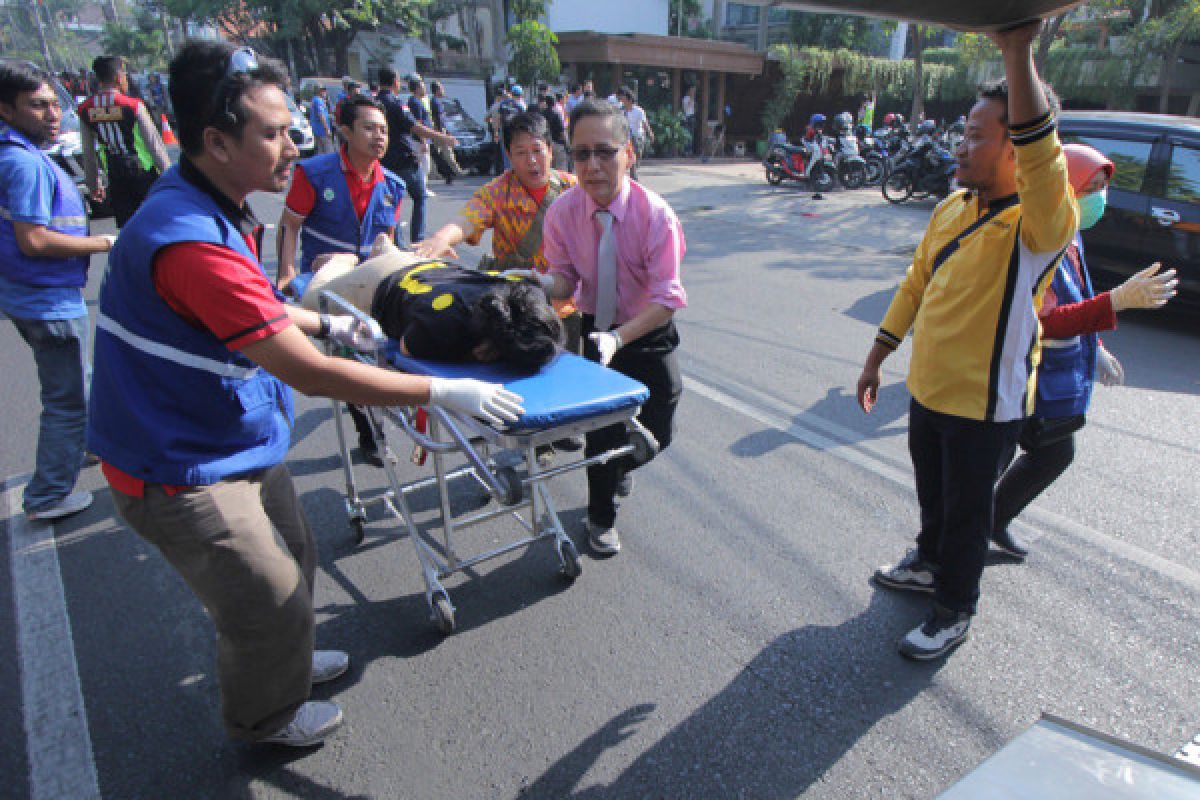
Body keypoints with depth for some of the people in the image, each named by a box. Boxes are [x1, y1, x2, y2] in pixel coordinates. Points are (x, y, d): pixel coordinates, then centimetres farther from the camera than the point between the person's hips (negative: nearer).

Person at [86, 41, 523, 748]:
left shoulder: (209, 207, 2)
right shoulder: (190, 241, -33)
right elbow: (311, 374, -34)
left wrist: (328, 323, 17)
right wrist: (446, 392, -29)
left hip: (237, 440, 10)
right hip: (186, 474, -9)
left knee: (294, 559, 24)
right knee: (271, 603, 8)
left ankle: (285, 661, 53)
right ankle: (264, 719, 39)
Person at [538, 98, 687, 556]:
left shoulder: (656, 215, -24)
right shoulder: (563, 212, -16)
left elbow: (666, 298, -27)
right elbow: (565, 280, -7)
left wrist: (618, 338, -42)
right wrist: (546, 283, -32)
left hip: (648, 333, -1)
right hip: (597, 329, 1)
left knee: (655, 435, 3)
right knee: (601, 426, 0)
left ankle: (619, 465, 43)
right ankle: (601, 518, 28)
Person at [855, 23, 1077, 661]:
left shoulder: (1039, 224, -21)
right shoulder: (952, 209, 1)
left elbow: (1039, 157, -43)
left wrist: (1017, 50, -49)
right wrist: (876, 358, 11)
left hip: (986, 405, -6)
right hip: (928, 389, 7)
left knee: (967, 511, 11)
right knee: (932, 491, 25)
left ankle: (954, 612, 32)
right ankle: (930, 563, 51)